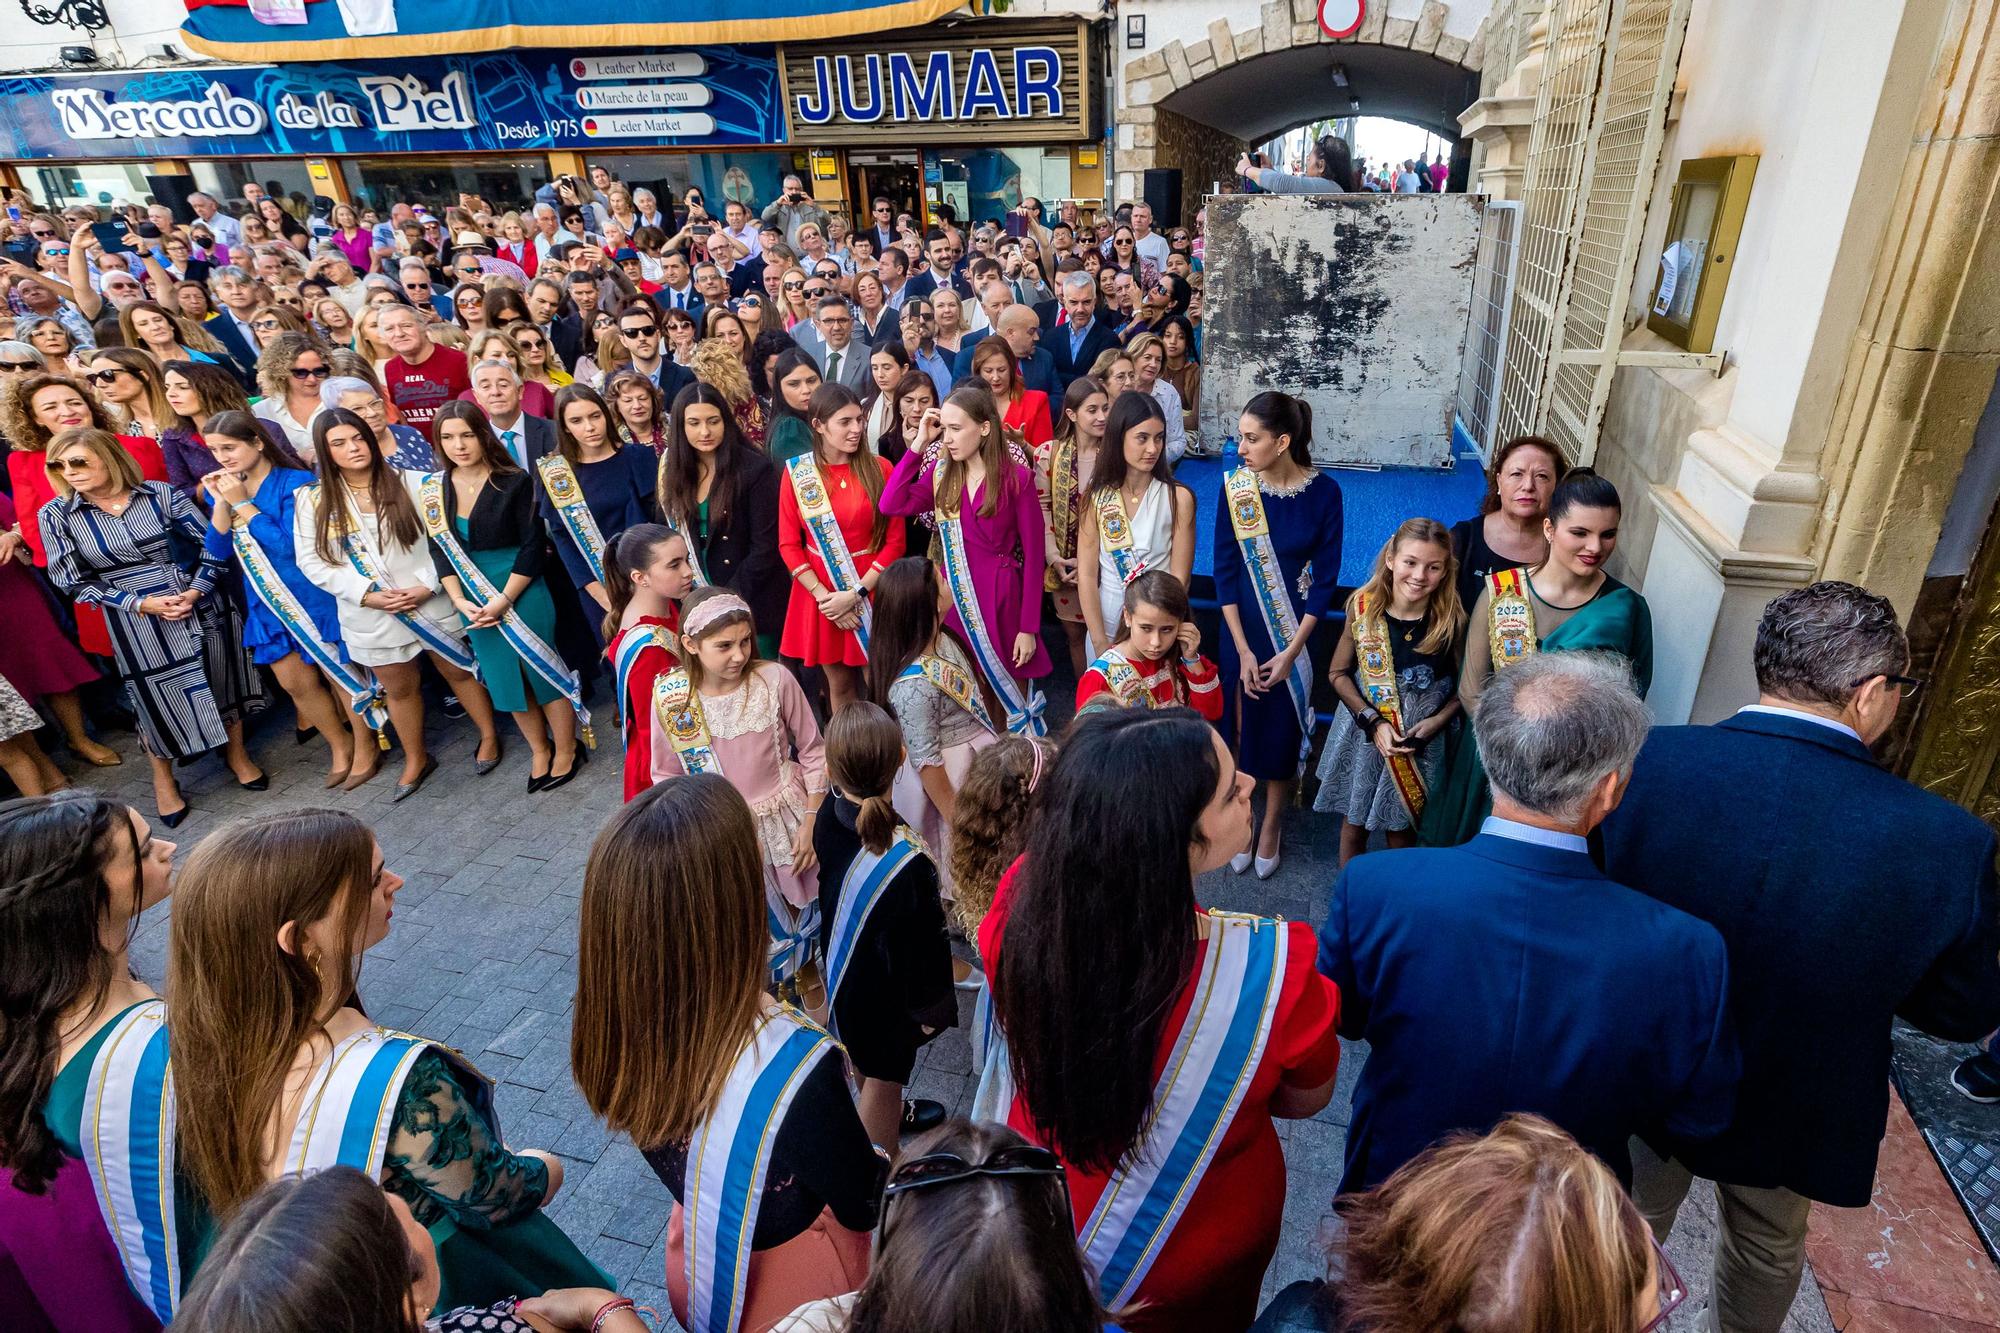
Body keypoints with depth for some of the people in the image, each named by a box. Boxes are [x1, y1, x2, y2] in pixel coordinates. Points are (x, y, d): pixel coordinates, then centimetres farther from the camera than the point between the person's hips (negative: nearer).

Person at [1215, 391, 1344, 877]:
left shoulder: (1323, 491, -11)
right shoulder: (1234, 488, -9)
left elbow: (1325, 576, -7)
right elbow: (1225, 571, -7)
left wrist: (1291, 651, -11)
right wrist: (1243, 650, -11)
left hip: (1296, 635, 0)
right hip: (1242, 633, 1)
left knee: (1284, 729, 9)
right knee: (1242, 726, 9)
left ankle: (1272, 824, 31)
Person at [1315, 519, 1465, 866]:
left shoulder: (1451, 620, -14)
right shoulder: (1363, 607, -12)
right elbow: (1337, 672, -4)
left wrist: (1438, 720, -17)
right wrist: (1373, 721, -13)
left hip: (1420, 742, -1)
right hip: (1363, 734, 1)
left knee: (1402, 831, 13)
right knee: (1353, 825, 16)